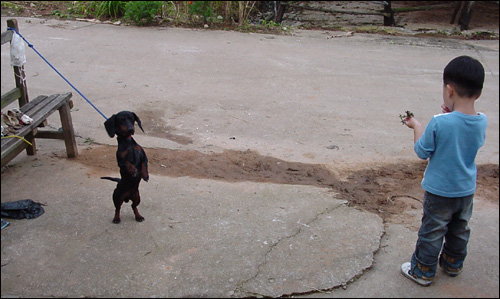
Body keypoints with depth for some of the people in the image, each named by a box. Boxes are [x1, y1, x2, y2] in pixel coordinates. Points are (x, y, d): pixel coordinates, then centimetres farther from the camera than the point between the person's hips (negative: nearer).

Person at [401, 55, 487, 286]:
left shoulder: (439, 123, -28)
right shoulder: (482, 121, -11)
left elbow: (422, 152, -14)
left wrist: (417, 127, 1)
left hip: (440, 191, -5)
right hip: (467, 190, 6)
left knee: (432, 232, 9)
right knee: (459, 230, 23)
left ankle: (422, 271, 23)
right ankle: (453, 264, 43)